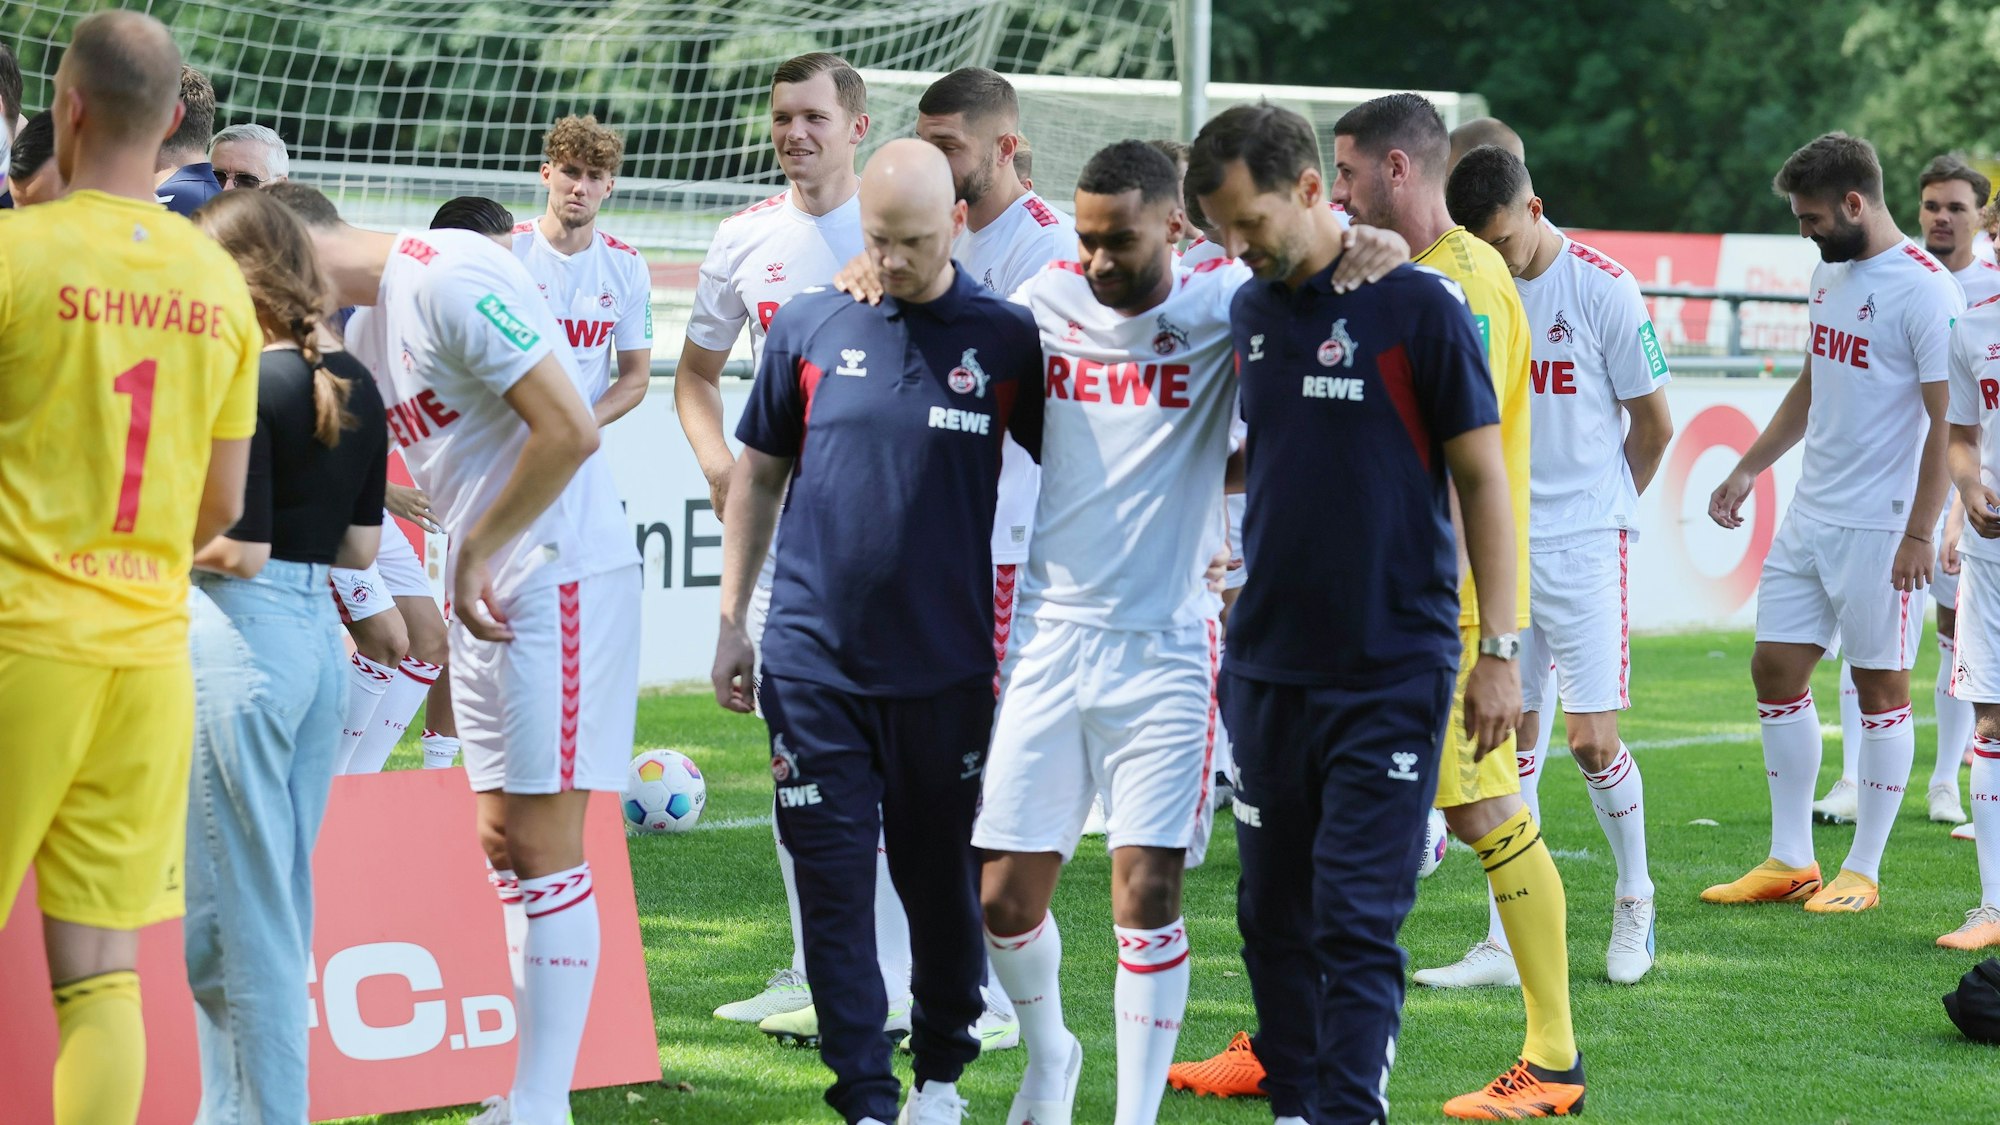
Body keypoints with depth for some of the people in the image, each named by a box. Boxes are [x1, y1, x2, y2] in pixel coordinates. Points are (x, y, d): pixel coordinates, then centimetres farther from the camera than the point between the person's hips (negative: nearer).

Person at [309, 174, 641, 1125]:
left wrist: (475, 552, -13)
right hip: (484, 591, 10)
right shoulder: (364, 325, 14)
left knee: (544, 849, -7)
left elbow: (570, 432, -21)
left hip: (560, 576, -10)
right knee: (504, 844, 11)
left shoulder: (450, 281, -16)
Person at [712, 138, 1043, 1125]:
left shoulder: (1005, 339, -2)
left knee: (942, 879, 10)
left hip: (947, 664, 0)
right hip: (813, 661, 1)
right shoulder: (807, 326, 2)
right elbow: (757, 476, 11)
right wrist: (731, 622, 9)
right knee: (834, 883, -2)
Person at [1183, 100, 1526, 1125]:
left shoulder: (1416, 305, -9)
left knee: (1356, 921, -8)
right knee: (1272, 914, 10)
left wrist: (1498, 649, -8)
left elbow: (1482, 477, -6)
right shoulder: (1246, 312, 8)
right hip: (1265, 665, 6)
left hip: (1390, 673, -6)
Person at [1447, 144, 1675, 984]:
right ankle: (1506, 940, 9)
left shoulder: (1604, 291, -9)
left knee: (1590, 737, -5)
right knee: (1509, 735, 4)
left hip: (1584, 544, -3)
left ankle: (1635, 899, 20)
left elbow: (1653, 424, 2)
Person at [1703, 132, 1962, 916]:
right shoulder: (1829, 272, 12)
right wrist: (1748, 470, 21)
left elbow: (1950, 419, -16)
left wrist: (1920, 532, -19)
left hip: (1880, 527, -9)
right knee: (1776, 670, 8)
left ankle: (1864, 872, 9)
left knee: (1881, 687, 1)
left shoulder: (1924, 289, -15)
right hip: (1809, 517, 9)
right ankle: (1790, 861, 16)